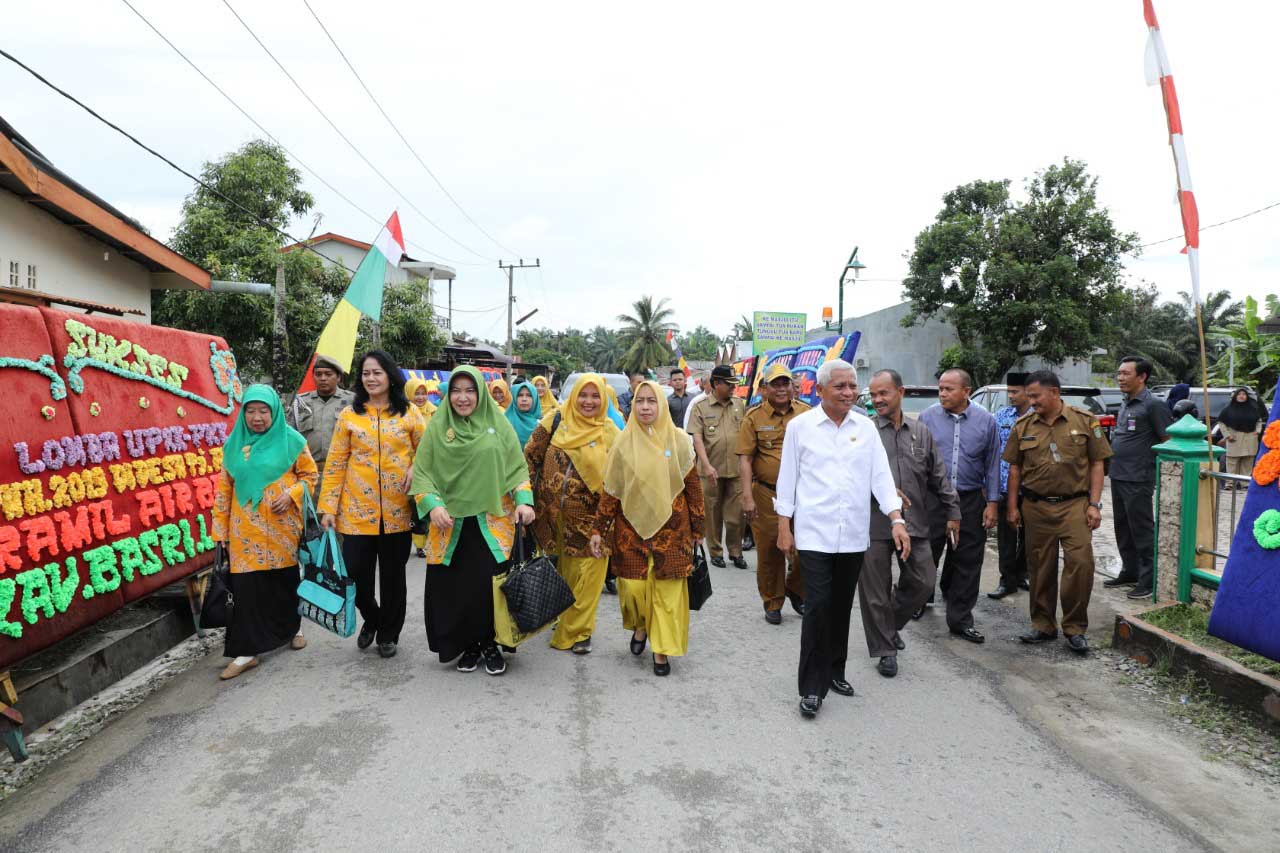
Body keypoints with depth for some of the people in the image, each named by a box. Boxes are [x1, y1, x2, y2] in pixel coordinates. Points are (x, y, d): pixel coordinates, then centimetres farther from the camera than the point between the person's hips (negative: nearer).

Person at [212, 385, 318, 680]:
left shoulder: (291, 440, -2)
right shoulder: (234, 444, 6)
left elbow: (311, 474, 4)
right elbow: (224, 489, 9)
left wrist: (291, 494, -14)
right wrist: (220, 529, 6)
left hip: (282, 528, -1)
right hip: (245, 531, 1)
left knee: (286, 580, 12)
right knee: (246, 586, -3)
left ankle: (292, 627, 37)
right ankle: (246, 651, 5)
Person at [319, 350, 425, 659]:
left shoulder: (409, 413, 2)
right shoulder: (349, 414, 2)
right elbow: (335, 463, 1)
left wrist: (416, 469, -13)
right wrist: (328, 506, -3)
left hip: (397, 511, 0)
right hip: (357, 510, 0)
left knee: (393, 575, 9)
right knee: (356, 573, 2)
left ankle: (388, 633, 28)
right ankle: (371, 619, 32)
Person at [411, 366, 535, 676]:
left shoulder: (498, 424, 4)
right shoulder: (437, 427, 4)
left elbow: (517, 467, 5)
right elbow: (422, 471, 2)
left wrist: (523, 500, -9)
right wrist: (432, 504, -13)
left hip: (493, 522, -1)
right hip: (451, 524, 1)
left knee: (490, 586, -2)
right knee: (455, 588, 3)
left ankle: (490, 642, 18)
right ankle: (468, 645, 21)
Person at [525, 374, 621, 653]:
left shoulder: (610, 433, -3)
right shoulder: (555, 421, -1)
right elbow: (530, 457, 4)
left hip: (590, 518, -2)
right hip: (552, 513, 2)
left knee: (586, 573, 1)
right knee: (563, 570, 18)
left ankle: (578, 629, 18)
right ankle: (566, 618, 40)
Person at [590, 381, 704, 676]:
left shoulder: (679, 440, -1)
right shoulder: (624, 442, 0)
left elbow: (693, 485, 4)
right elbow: (610, 489, 2)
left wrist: (697, 527, 6)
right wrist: (598, 530, 0)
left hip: (671, 526, 0)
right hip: (632, 525, 0)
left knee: (667, 589, 1)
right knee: (633, 585, -1)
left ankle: (661, 649, 18)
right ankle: (640, 627, 30)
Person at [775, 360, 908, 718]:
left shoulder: (866, 427, 6)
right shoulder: (800, 426, -2)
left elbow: (881, 475, 4)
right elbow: (787, 478, 2)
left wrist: (897, 520, -7)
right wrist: (783, 527, 1)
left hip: (854, 534, 4)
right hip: (814, 533, -3)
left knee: (842, 607, 12)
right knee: (818, 606, -8)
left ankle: (834, 671, 30)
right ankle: (812, 687, 2)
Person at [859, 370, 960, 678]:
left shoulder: (920, 433, 10)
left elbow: (938, 476, 14)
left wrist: (952, 512, 12)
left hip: (915, 524, 4)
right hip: (875, 525, -4)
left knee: (923, 583, 10)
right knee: (876, 591, 3)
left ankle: (891, 624, 35)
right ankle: (885, 649, 20)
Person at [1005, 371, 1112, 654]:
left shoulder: (1084, 420, 0)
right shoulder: (1023, 426, 6)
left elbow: (1097, 464, 2)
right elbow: (1015, 468, 10)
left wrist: (1094, 504, -5)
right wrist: (1012, 507, 7)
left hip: (1075, 505, -2)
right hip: (1036, 507, 2)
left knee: (1080, 563, -9)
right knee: (1040, 567, 8)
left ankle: (1075, 628, 7)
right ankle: (1043, 625, 21)